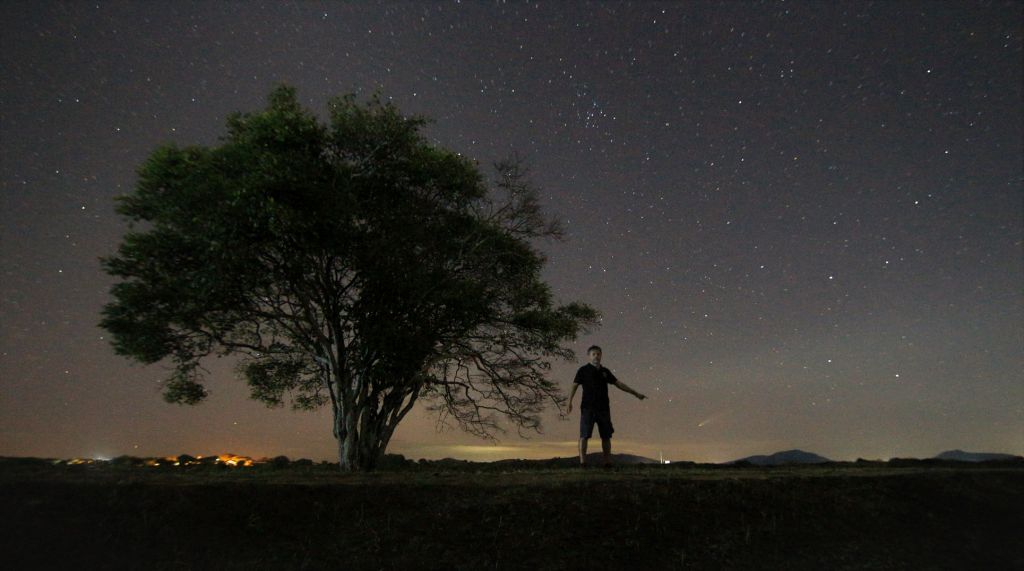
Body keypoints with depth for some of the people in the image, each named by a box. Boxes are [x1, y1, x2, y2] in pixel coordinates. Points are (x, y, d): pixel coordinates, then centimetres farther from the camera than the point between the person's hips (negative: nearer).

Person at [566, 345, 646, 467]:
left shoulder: (605, 371, 14)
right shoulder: (583, 370, 0)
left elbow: (618, 384, 19)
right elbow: (574, 386, -6)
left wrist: (635, 393, 18)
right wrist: (569, 402, -20)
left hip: (603, 408, 5)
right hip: (588, 408, -5)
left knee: (606, 436, 7)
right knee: (584, 435, -8)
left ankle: (608, 462, 16)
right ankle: (582, 462, -6)